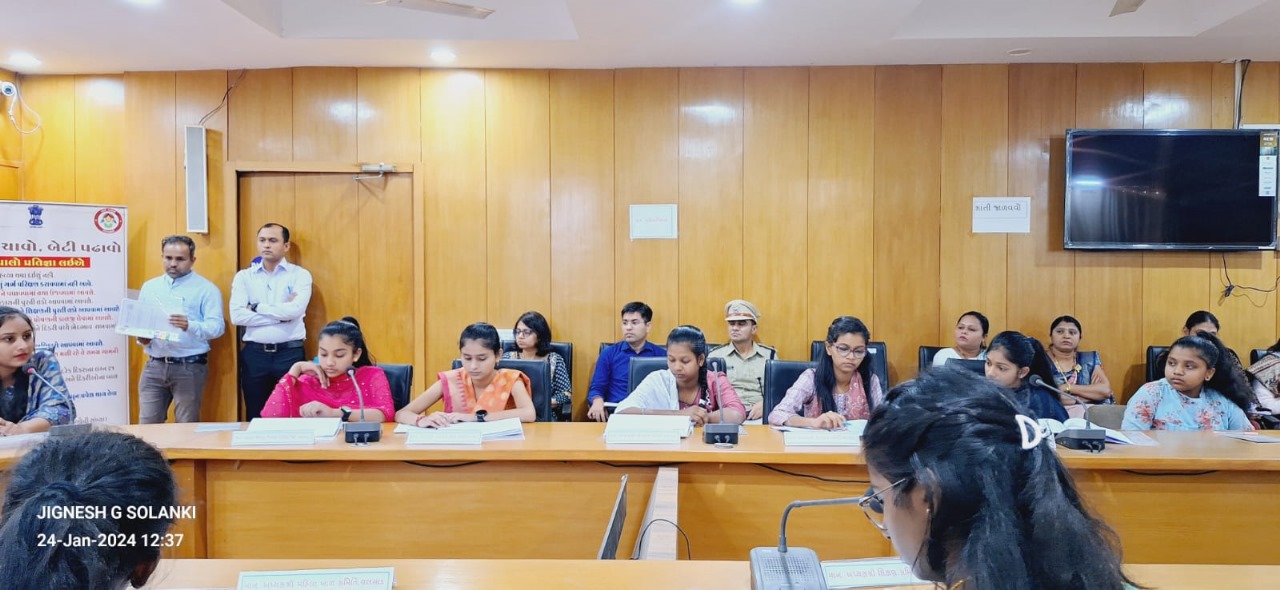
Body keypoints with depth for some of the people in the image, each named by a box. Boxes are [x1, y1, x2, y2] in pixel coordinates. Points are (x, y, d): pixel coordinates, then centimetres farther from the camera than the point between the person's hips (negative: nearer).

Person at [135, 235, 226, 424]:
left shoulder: (206, 289, -2)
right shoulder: (149, 287, 14)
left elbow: (217, 326, -11)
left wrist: (190, 326, -29)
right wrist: (141, 337, -3)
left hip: (190, 366, -4)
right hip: (154, 365, 4)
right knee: (148, 424, 4)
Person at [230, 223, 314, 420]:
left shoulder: (300, 275, 1)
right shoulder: (243, 276, 7)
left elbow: (295, 310, -16)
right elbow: (237, 316, -7)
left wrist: (257, 307, -5)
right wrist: (281, 315, -10)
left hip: (290, 353, -2)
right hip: (254, 354, 2)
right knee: (255, 417, 10)